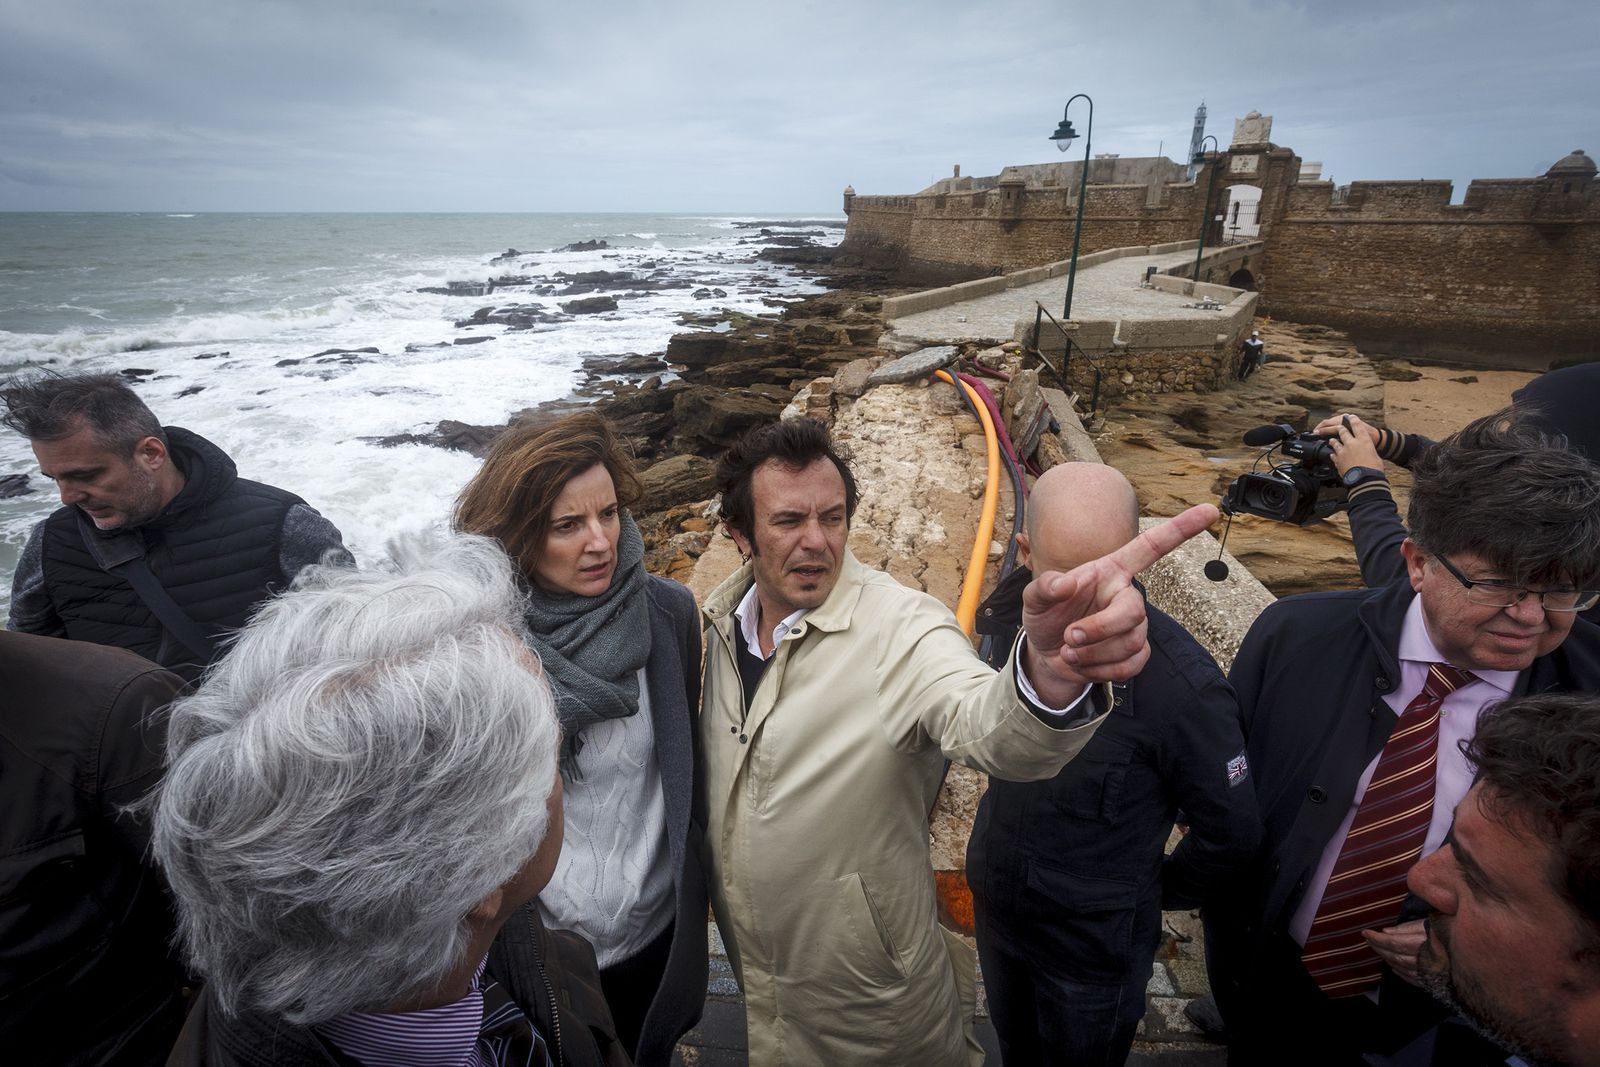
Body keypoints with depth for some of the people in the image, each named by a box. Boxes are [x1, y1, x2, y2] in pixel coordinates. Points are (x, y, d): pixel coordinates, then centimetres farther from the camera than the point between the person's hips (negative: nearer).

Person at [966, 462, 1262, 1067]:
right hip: (995, 909, 4)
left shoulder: (1179, 683, -31)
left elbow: (1231, 830, -16)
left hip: (1094, 946, -4)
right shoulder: (1006, 620, -15)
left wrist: (1158, 891, -3)